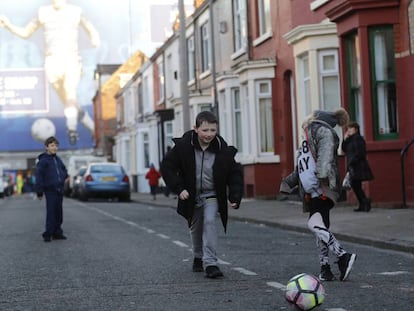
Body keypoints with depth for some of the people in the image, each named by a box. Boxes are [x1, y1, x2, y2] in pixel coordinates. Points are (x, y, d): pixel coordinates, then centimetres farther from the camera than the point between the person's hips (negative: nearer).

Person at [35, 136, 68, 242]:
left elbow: (64, 170, 30)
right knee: (51, 212, -8)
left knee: (59, 213, 9)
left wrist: (64, 176, 10)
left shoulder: (58, 160, 14)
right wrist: (39, 192, -13)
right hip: (50, 190, -7)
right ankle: (48, 234, -4)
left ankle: (57, 232, 16)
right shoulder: (43, 160, -7)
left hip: (59, 190, 7)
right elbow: (39, 176, -11)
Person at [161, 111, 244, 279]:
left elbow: (235, 173, -5)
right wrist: (179, 188, -20)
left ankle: (210, 263, -22)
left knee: (210, 221, -24)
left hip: (212, 195, -1)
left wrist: (234, 197, -16)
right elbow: (167, 166, -11)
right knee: (195, 228, 17)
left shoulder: (223, 150, -16)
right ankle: (198, 257, 43)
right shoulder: (183, 146, -18)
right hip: (191, 195, 1)